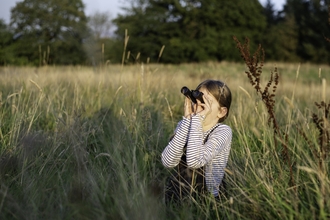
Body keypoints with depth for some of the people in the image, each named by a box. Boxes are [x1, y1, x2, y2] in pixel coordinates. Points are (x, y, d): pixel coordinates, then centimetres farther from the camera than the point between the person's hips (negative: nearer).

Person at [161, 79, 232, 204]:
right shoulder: (184, 125, 3)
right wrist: (187, 120, -17)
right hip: (175, 195, 4)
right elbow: (168, 162, -15)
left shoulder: (223, 131, -9)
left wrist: (197, 119, -22)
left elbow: (195, 161, -27)